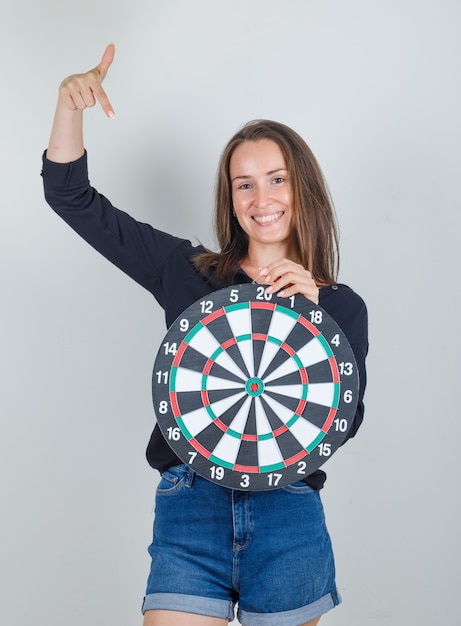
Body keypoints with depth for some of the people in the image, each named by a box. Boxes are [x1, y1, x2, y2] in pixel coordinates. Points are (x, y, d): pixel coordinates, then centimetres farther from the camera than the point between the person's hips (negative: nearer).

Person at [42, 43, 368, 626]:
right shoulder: (188, 273, 4)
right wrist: (70, 104, -8)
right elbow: (71, 196, 6)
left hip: (288, 516, 1)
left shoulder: (341, 305, 6)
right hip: (190, 504, 0)